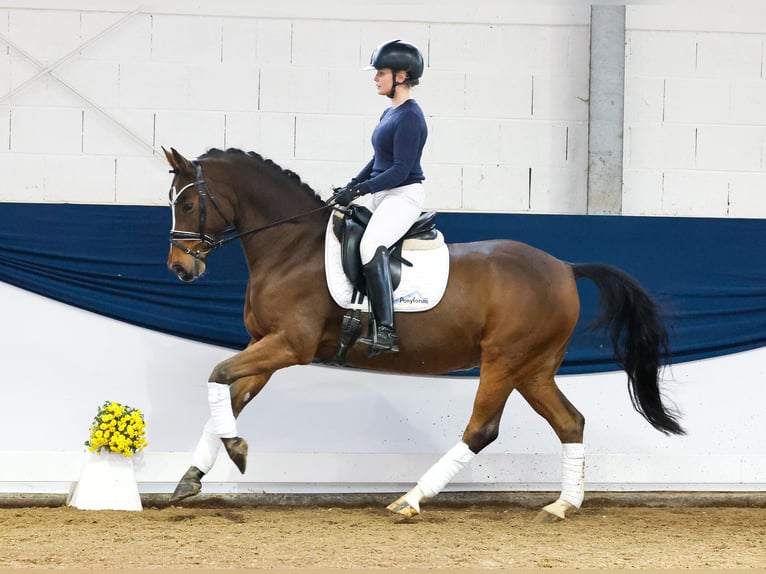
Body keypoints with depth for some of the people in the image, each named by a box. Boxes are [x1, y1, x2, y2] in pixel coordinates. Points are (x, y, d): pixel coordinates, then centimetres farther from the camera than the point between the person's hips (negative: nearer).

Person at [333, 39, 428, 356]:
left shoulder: (409, 118, -16)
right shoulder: (390, 114, 14)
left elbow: (400, 170, -21)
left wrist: (359, 189, -20)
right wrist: (351, 186, 9)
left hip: (404, 196, -11)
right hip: (381, 195, 11)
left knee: (370, 246, -31)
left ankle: (385, 330, -37)